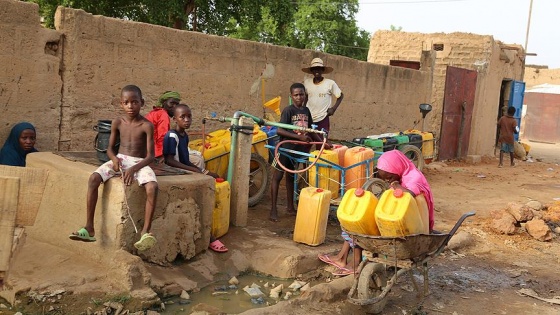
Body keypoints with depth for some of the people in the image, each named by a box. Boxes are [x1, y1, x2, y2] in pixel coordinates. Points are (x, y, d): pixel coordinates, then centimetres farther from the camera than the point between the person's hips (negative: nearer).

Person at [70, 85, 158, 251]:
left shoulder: (146, 125, -7)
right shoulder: (117, 123, 3)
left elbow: (150, 156, -10)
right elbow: (110, 148, 10)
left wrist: (133, 169, -25)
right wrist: (114, 159, -14)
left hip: (139, 163, -3)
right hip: (119, 160, 3)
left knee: (152, 187, -35)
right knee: (94, 178, -24)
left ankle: (146, 232, -29)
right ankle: (89, 228, -21)